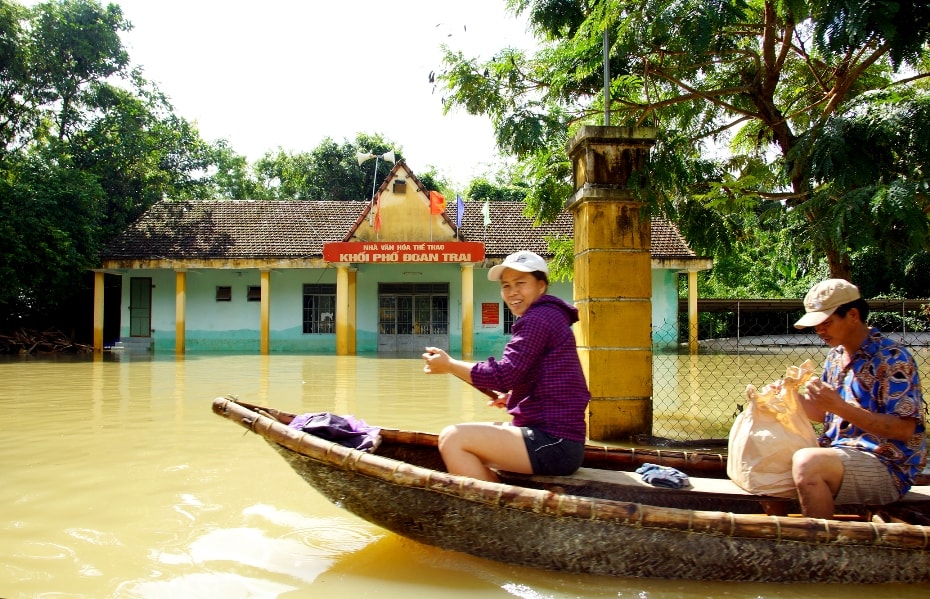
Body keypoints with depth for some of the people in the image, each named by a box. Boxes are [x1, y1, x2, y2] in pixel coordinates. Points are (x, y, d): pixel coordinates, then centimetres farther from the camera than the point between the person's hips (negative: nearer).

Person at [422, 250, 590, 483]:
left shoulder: (538, 318, -12)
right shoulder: (548, 316, 19)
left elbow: (503, 375, -19)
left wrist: (449, 365, -8)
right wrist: (512, 396, 11)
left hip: (553, 443, -11)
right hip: (556, 439, 11)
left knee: (452, 438, -13)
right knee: (470, 448, 20)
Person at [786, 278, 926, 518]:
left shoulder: (891, 358, -13)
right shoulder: (836, 356, 11)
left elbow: (904, 429, -19)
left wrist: (840, 407, -25)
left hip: (887, 468, -8)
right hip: (840, 453, 8)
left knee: (806, 462, -32)